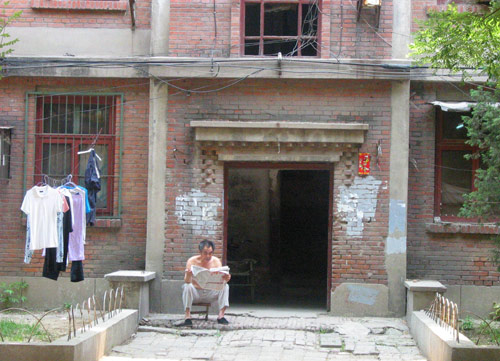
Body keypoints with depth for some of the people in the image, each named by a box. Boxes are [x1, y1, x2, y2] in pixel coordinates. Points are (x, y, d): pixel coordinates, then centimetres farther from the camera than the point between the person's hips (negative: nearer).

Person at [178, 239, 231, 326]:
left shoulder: (216, 261, -6)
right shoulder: (192, 261, -12)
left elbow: (221, 280, -16)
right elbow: (187, 281, -22)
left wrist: (225, 278, -42)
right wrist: (188, 275, -47)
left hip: (210, 293, 2)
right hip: (196, 292, -2)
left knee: (225, 287, -21)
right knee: (187, 286, -31)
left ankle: (221, 315, -27)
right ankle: (187, 317, -35)